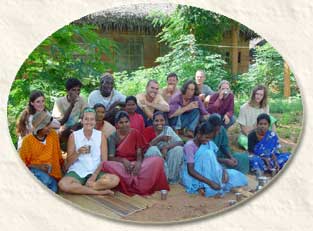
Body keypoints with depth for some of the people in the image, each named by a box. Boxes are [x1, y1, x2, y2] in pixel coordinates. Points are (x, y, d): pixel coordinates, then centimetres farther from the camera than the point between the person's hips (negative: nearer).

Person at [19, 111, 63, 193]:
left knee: (53, 190, -27)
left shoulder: (53, 134, -2)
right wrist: (39, 166, -17)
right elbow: (23, 163, -4)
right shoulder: (27, 140, -10)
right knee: (47, 180, -36)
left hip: (51, 172, 3)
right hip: (35, 169, -3)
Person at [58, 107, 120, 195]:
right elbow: (68, 162, 2)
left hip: (95, 172, 1)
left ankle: (78, 188, -18)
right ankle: (99, 191, -22)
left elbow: (104, 160, 2)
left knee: (115, 179, -28)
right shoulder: (74, 136, 1)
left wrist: (94, 175, -13)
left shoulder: (101, 136, 3)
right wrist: (78, 153, -18)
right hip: (77, 172, -1)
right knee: (63, 184, -33)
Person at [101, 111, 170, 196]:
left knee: (158, 160, -23)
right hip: (120, 165, -1)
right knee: (106, 165, -36)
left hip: (135, 164, 1)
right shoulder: (113, 137, 0)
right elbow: (111, 158, -6)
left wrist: (139, 162, -24)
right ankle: (138, 185, -28)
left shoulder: (135, 133, 4)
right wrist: (123, 160, -27)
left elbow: (139, 153, -2)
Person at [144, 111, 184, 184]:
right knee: (153, 149, -32)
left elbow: (181, 142, -13)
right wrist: (159, 138, -26)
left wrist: (166, 147, -28)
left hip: (165, 157, 2)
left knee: (178, 149, -21)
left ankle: (172, 177, -10)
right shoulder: (148, 130, -10)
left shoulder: (168, 129, -4)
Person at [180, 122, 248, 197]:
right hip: (193, 177, -7)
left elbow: (214, 161, 1)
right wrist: (210, 182, -34)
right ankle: (203, 186, -23)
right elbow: (191, 171, -27)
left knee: (237, 176, -1)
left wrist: (224, 171, -20)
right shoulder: (189, 146, -21)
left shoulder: (209, 144, 1)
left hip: (207, 173, 7)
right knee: (207, 153, -28)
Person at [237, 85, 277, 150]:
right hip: (246, 134, -3)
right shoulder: (244, 108, -13)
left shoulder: (265, 107, -2)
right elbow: (243, 127, -12)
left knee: (271, 118, -21)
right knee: (242, 140, -39)